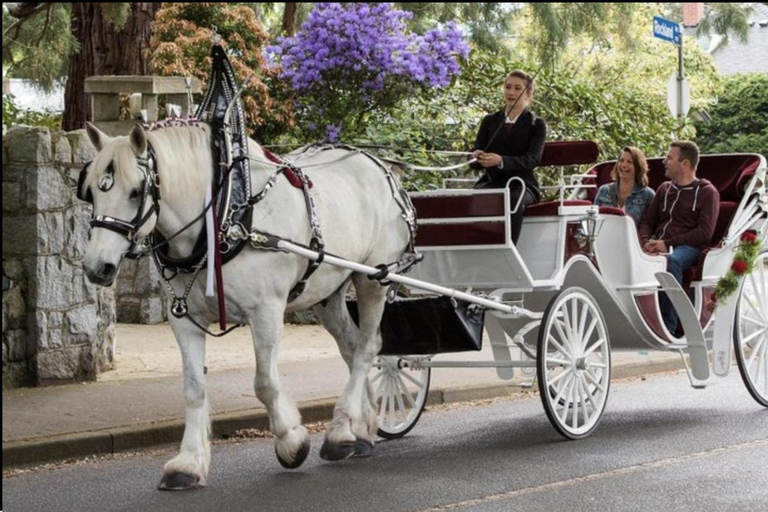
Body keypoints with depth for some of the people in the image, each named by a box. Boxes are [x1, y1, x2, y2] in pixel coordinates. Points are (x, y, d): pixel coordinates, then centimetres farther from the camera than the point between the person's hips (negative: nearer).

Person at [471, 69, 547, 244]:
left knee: (514, 202, -38)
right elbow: (473, 162, 9)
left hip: (520, 185, -2)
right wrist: (477, 158, -19)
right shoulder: (490, 121, 15)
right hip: (491, 182, 2)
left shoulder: (536, 125, 5)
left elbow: (533, 159, -12)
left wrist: (501, 161, -31)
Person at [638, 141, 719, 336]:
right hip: (658, 246, 5)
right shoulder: (664, 189, 25)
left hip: (687, 247, -5)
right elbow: (648, 221, 23)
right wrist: (646, 241, -2)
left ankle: (667, 326, -41)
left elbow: (705, 232, -4)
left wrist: (668, 243, -13)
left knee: (671, 261, -41)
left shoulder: (707, 192, 6)